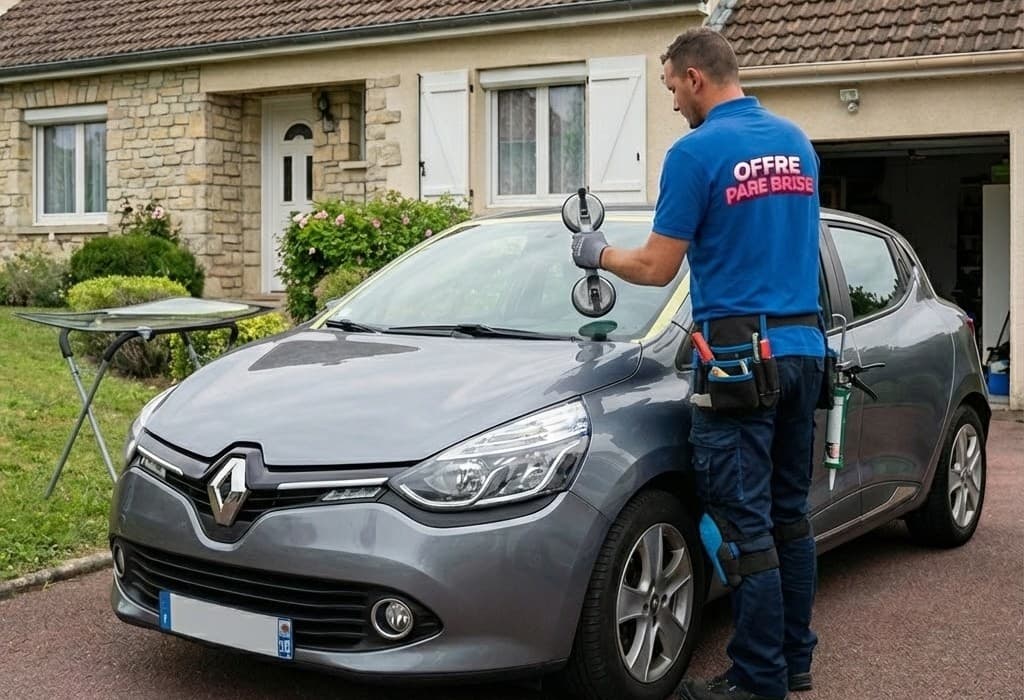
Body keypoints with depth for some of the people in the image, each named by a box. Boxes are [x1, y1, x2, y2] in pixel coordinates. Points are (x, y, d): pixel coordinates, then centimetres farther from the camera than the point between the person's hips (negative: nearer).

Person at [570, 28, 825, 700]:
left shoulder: (698, 150, -10)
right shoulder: (797, 142, 13)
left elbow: (657, 267, -8)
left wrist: (600, 254, 9)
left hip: (742, 354, -8)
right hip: (805, 345, 8)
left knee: (744, 525, -2)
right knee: (789, 513, 15)